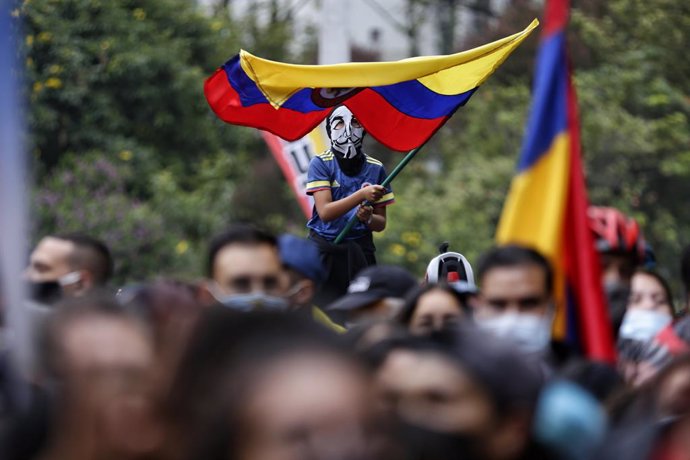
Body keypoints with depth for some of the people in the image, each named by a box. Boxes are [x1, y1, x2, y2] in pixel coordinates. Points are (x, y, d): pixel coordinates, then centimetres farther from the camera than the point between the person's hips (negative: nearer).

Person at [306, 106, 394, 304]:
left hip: (360, 250, 2)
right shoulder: (321, 164, -1)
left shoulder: (375, 168, 7)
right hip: (325, 249, -2)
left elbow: (381, 224, 11)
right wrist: (362, 195, -24)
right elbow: (325, 212, -13)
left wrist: (368, 218, -14)